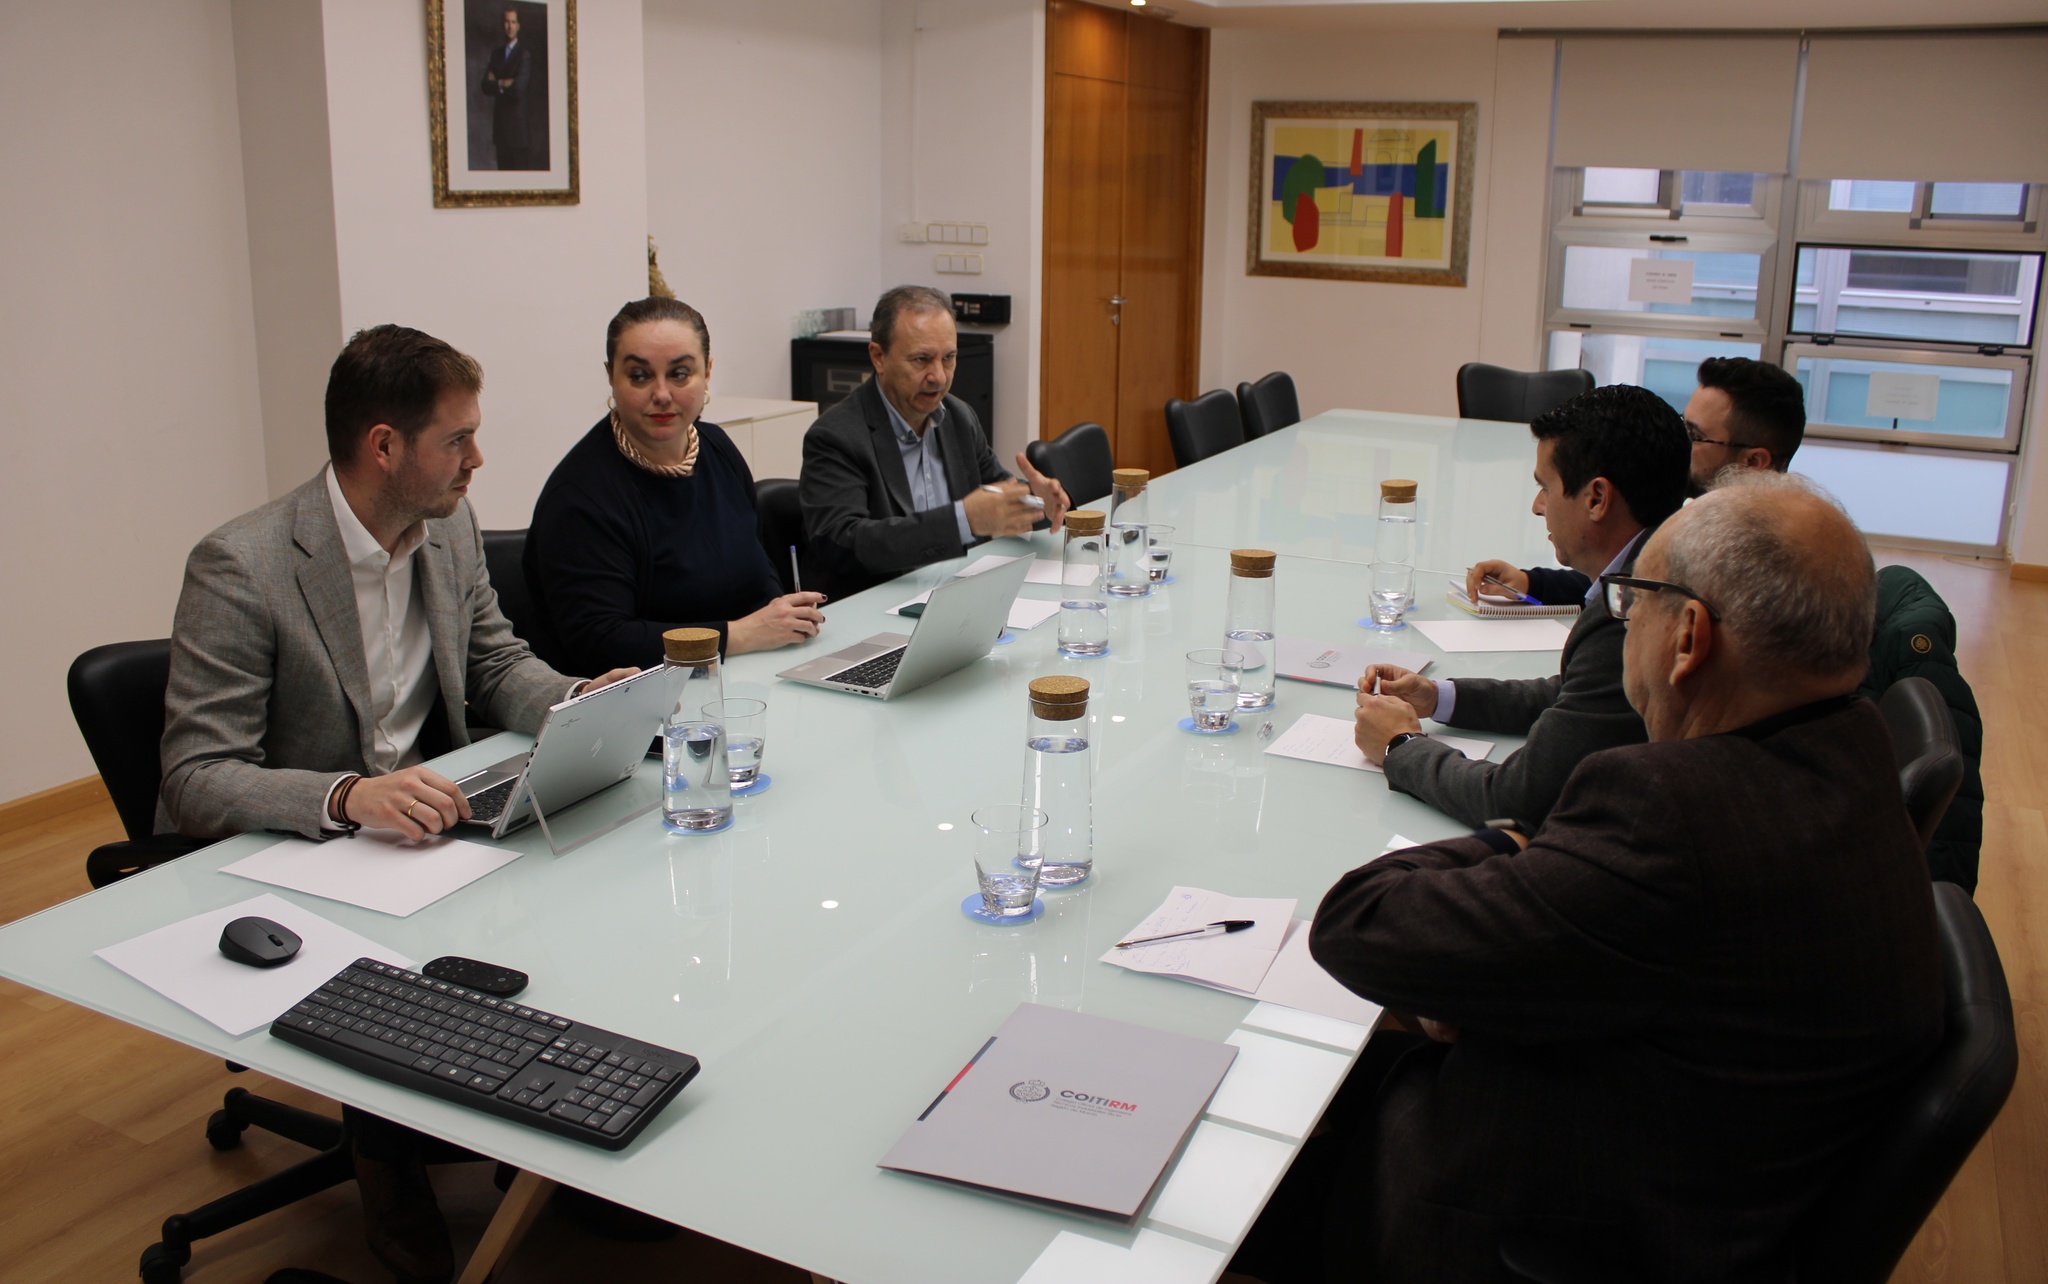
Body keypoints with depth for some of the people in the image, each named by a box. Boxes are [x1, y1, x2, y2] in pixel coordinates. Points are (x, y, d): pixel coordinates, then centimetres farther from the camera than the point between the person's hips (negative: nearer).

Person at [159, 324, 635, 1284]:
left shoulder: (450, 527, 0)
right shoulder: (241, 568, -21)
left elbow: (496, 665, 12)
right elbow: (196, 781, -22)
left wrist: (580, 700, -11)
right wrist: (348, 798, -40)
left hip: (421, 817, 6)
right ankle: (389, 1167, 0)